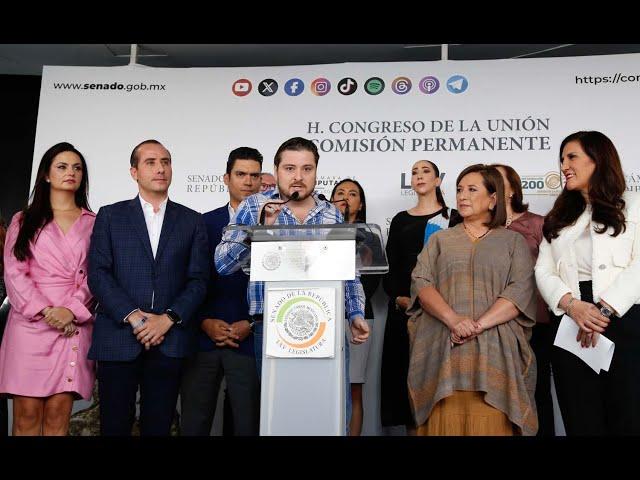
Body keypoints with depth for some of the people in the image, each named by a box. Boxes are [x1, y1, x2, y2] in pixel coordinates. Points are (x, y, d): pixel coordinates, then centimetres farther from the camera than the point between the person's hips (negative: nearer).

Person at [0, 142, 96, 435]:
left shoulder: (93, 223, 14)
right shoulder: (24, 221, 14)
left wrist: (71, 310, -10)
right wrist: (45, 311, -9)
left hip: (74, 325, 0)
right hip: (30, 322, 0)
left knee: (58, 416, -4)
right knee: (26, 415, -3)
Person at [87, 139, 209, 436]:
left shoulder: (192, 221, 11)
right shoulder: (110, 216, 8)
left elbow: (198, 279, 5)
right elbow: (98, 274, -1)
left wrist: (169, 318, -10)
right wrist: (133, 317, -12)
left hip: (169, 341, 1)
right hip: (118, 338, -1)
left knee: (158, 426, 6)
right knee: (115, 425, 4)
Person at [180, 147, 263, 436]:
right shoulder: (205, 223, 8)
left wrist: (251, 325, -7)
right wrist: (206, 322, -5)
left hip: (250, 340, -1)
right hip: (203, 338, 2)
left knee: (249, 425, 4)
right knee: (193, 425, 7)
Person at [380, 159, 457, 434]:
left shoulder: (452, 218, 6)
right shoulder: (400, 221, 14)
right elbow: (390, 266, 9)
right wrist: (397, 298, -7)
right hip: (404, 307, 3)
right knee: (407, 371, 2)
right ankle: (412, 428, 9)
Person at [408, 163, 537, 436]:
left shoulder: (513, 241, 13)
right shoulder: (440, 240, 18)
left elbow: (521, 291, -1)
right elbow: (422, 282, 4)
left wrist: (478, 325, -14)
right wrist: (453, 319, -14)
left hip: (494, 350, -1)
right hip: (442, 349, 1)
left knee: (491, 424, -7)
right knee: (445, 422, -3)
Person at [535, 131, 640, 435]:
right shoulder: (559, 218, 22)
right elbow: (544, 271, 8)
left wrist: (604, 310, -18)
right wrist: (571, 305, -12)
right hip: (570, 326, 4)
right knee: (581, 422, 4)